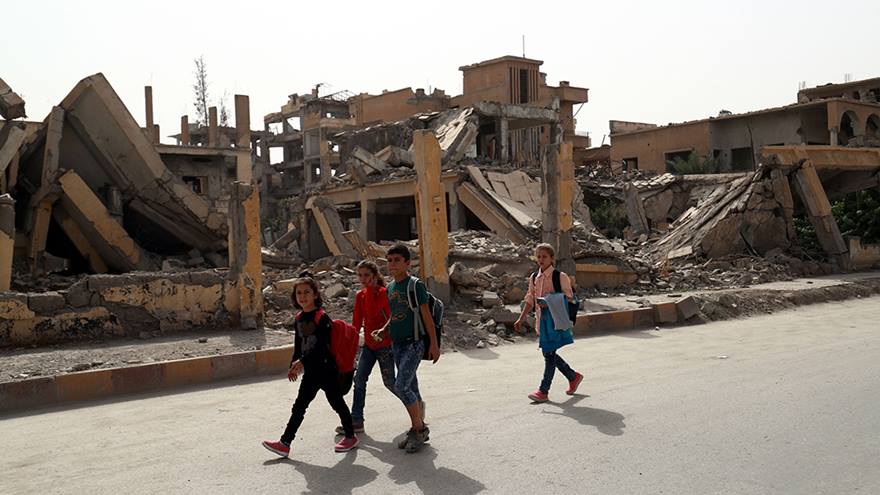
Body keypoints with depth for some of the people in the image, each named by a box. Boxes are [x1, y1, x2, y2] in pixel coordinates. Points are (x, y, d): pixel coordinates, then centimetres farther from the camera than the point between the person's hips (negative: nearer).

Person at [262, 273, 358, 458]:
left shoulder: (322, 318, -15)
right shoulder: (298, 319, 7)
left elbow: (322, 346, -22)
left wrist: (302, 361, -26)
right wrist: (294, 365, 9)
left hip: (326, 369, -7)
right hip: (310, 372, 7)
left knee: (337, 403, 6)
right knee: (298, 407, 7)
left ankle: (350, 437, 23)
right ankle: (285, 444, 11)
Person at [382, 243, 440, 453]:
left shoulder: (415, 285, -10)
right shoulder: (390, 287, 10)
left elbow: (426, 316, -11)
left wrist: (434, 343, -14)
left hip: (413, 343, -7)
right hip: (396, 344, 7)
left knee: (401, 386, -15)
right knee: (411, 388, 12)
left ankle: (418, 428, 0)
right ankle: (418, 430, 22)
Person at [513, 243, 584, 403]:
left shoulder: (560, 276, -8)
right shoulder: (534, 278, 10)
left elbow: (568, 297, -8)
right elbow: (530, 300, 15)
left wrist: (549, 303, -21)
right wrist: (521, 319, 11)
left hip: (555, 319, -7)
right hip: (542, 319, 7)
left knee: (549, 354, -5)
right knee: (548, 354, 12)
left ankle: (543, 391, 2)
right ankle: (574, 377, 32)